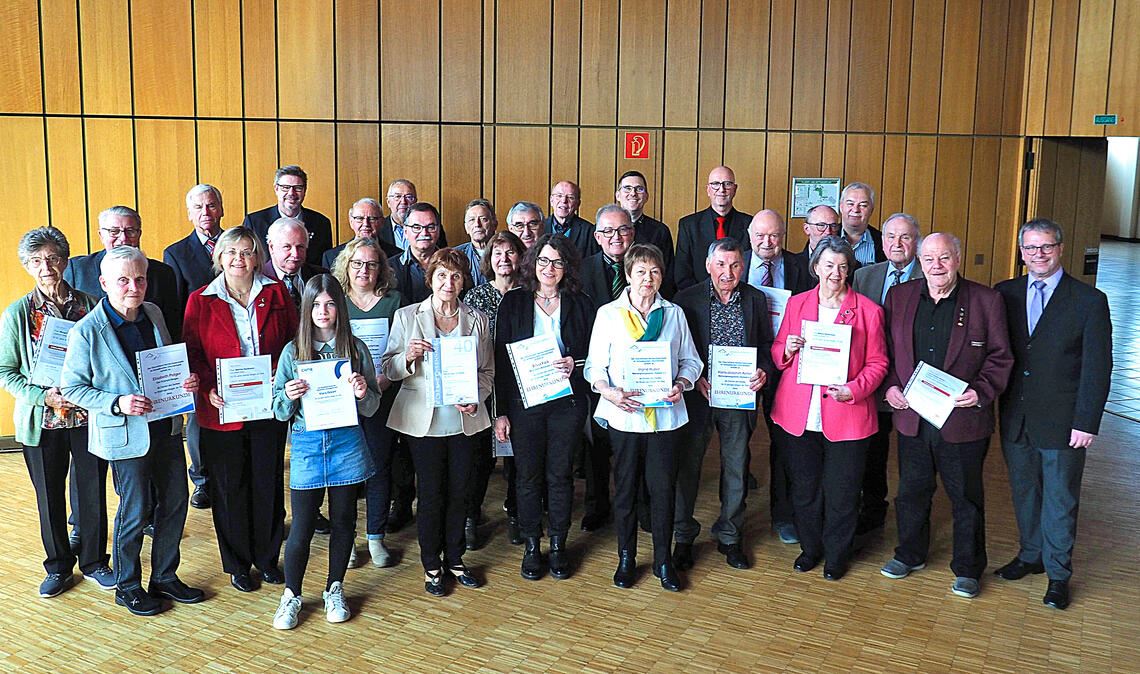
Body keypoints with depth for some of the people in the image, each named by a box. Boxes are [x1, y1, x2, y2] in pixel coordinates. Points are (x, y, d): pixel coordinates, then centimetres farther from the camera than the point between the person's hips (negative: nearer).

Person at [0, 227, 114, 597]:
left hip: (89, 414, 0)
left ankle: (95, 560, 26)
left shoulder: (90, 305, -1)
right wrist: (43, 396, -14)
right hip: (42, 421, 0)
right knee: (49, 495, 10)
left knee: (94, 490, 7)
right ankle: (58, 565, 29)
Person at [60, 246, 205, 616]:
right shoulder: (86, 332, -15)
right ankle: (128, 586, 29)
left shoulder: (153, 314, 2)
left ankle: (165, 577, 33)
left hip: (165, 427, 6)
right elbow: (72, 387, -8)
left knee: (176, 502, 14)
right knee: (134, 513, 6)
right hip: (126, 434, -6)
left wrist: (187, 380, -5)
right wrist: (117, 403, -22)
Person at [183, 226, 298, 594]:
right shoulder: (201, 300, 0)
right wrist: (208, 388, -16)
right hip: (222, 411, -1)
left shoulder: (276, 294, 4)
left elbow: (294, 342, 6)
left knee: (269, 484, 10)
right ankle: (238, 564, 25)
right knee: (229, 488, 8)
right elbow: (193, 353, 0)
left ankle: (268, 558, 28)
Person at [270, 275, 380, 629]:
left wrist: (363, 393, -18)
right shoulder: (293, 351, 0)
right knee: (302, 526, 3)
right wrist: (289, 396, -19)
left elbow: (372, 408, 4)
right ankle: (291, 594, 23)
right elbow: (280, 412, 2)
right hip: (306, 443, -1)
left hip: (346, 442, 1)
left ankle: (335, 589, 31)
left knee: (344, 520, 12)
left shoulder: (355, 348, 0)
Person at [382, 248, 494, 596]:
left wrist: (476, 398, -8)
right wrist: (408, 356, -20)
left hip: (464, 420, 2)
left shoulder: (477, 320, 6)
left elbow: (488, 371, 10)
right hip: (424, 420, -2)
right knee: (430, 494, 4)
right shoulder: (407, 317, 0)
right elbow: (389, 370, 1)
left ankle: (454, 560, 29)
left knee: (459, 492, 11)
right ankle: (431, 566, 22)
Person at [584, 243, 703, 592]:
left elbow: (690, 360, 9)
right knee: (625, 489, 9)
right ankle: (626, 558, 24)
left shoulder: (674, 313, 7)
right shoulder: (609, 314, 2)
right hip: (624, 415, -1)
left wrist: (681, 384, -11)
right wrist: (609, 392, -19)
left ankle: (663, 560, 20)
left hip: (665, 415, 1)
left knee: (663, 489, 5)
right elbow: (595, 366, 0)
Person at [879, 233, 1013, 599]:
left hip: (963, 419, -3)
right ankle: (910, 554, 37)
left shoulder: (986, 300, -5)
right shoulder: (899, 296, 3)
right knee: (911, 491, 18)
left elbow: (1000, 357, -3)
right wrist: (890, 386, -6)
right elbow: (887, 350, 8)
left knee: (966, 498, 11)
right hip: (912, 416, 3)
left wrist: (982, 392, -17)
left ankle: (967, 569, 28)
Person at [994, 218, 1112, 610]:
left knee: (1060, 500, 8)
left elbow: (1097, 369, -8)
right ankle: (1030, 556, 36)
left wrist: (1086, 423, -12)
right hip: (1015, 418, 4)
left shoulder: (1089, 301, -7)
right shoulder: (1005, 294, 3)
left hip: (1062, 423, -3)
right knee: (1024, 492, 17)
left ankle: (1058, 574, 22)